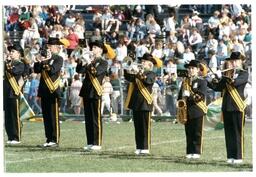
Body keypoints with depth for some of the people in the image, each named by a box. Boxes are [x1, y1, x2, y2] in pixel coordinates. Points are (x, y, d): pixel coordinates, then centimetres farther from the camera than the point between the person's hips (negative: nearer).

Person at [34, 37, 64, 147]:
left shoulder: (59, 59, -3)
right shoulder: (45, 58, 17)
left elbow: (53, 69, -19)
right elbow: (36, 70, 7)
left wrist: (44, 62, -12)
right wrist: (40, 61, -10)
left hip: (53, 91, -7)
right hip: (44, 91, 7)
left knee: (54, 116, -5)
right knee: (46, 116, 8)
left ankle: (55, 140, -3)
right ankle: (49, 139, 12)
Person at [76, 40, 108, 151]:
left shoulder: (103, 63, -1)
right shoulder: (90, 60, 16)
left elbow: (97, 72, -18)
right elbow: (80, 71, 4)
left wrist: (90, 64, -23)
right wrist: (80, 62, -11)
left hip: (95, 92, -7)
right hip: (86, 92, 7)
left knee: (96, 118, -5)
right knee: (88, 119, 8)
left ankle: (97, 143, -3)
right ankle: (90, 143, 12)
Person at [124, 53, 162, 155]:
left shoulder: (151, 74, -2)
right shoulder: (136, 72, 13)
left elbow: (149, 80, -24)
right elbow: (128, 78, -2)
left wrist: (142, 77, -44)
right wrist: (127, 72, -23)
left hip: (145, 103, -5)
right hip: (135, 103, 5)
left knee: (145, 127, -3)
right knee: (137, 126, 8)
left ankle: (145, 148, 0)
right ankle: (139, 147, 12)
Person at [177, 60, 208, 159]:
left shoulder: (202, 82, -1)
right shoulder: (185, 81, 15)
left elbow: (202, 96, -13)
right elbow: (180, 96, 15)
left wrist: (190, 96, -23)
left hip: (197, 111, -4)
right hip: (187, 112, 4)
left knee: (197, 133, -1)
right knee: (188, 132, 6)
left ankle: (197, 152, 3)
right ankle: (190, 152, 10)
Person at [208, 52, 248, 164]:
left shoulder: (244, 74, -1)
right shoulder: (226, 74, 16)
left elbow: (235, 82, -21)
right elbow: (218, 87, 9)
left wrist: (226, 76, -23)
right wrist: (207, 82, -3)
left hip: (237, 107, -6)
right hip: (226, 107, 6)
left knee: (237, 132, -4)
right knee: (229, 132, 6)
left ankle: (238, 157, -2)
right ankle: (231, 156, 10)